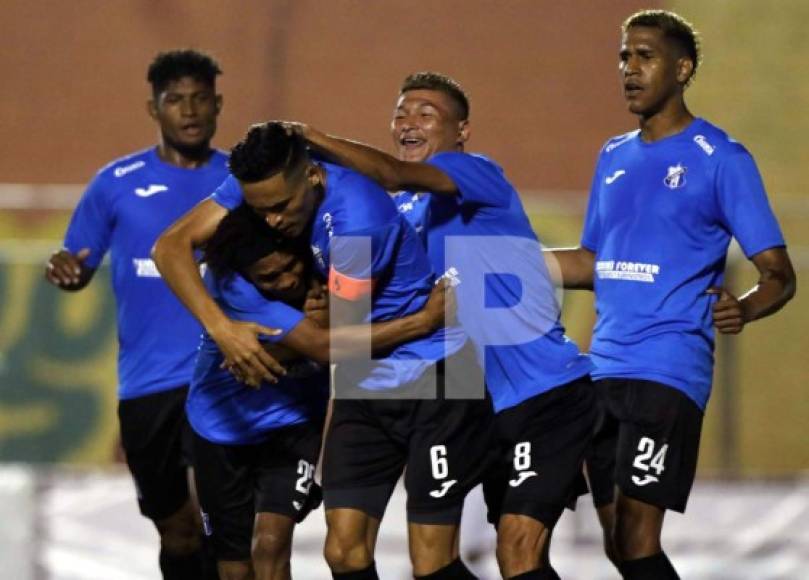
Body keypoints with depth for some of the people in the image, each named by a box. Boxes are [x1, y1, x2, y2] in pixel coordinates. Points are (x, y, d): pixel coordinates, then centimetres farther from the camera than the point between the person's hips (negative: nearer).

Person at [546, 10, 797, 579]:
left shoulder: (721, 159, -5)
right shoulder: (614, 157, 15)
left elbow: (779, 275, -7)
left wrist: (742, 308, -29)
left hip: (669, 368, -7)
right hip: (605, 370, 7)